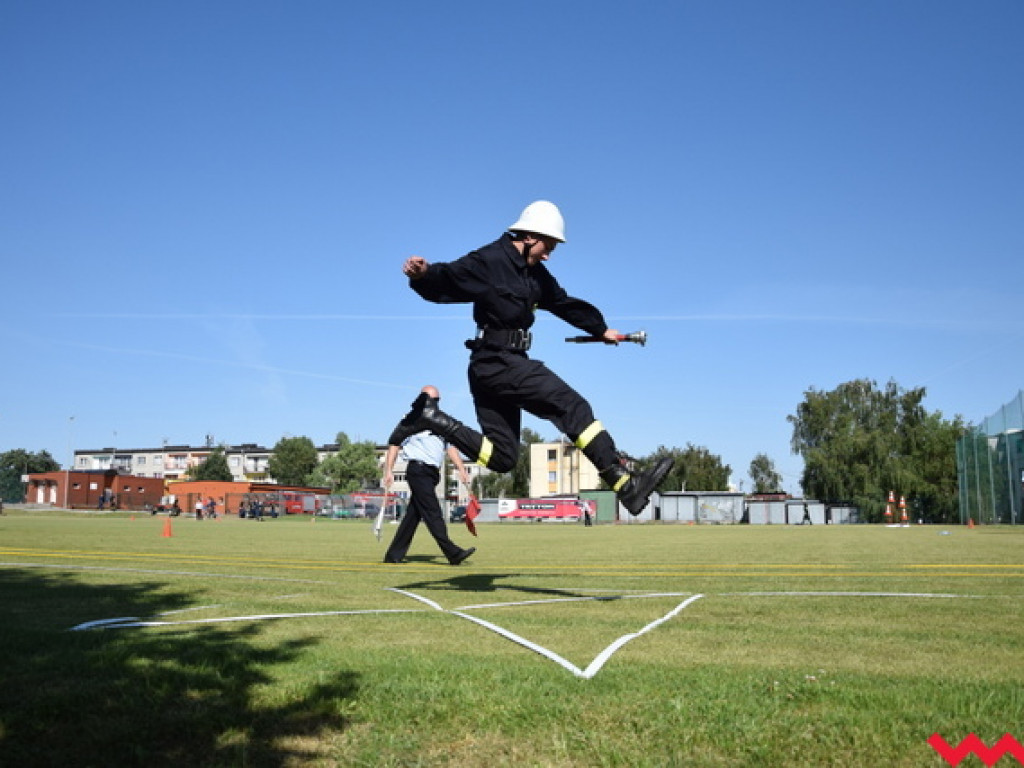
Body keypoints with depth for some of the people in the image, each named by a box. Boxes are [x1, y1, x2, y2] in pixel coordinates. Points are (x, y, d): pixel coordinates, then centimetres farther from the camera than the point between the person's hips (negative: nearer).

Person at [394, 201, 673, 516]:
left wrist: (601, 329, 36)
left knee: (501, 458, 7)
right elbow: (445, 281, -18)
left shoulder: (535, 273, 18)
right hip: (495, 362, -10)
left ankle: (430, 416, 8)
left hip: (508, 363, 10)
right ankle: (627, 486, -19)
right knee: (573, 407, -16)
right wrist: (422, 274, -41)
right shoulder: (488, 261, -8)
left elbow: (564, 303, 30)